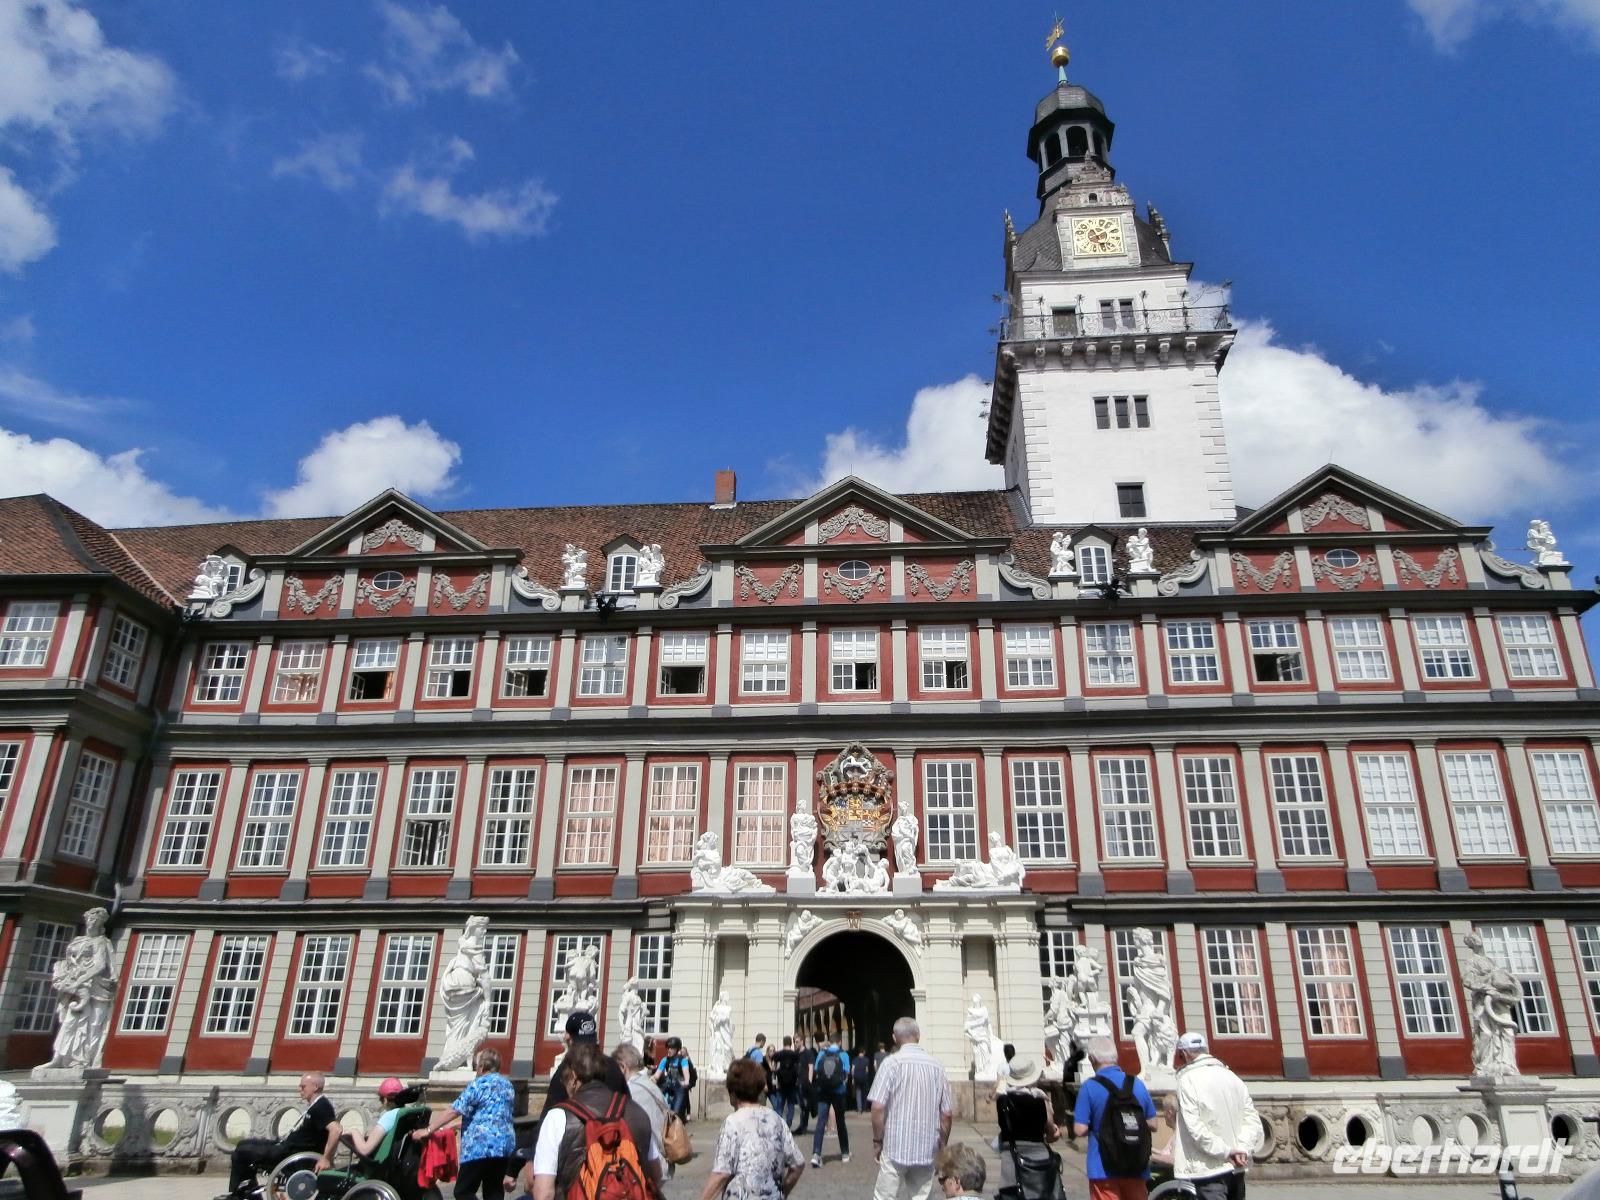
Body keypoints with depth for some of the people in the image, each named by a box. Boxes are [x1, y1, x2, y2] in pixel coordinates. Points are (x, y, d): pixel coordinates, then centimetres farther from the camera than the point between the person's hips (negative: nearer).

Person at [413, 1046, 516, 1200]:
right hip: (505, 1145, 7)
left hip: (481, 1146, -7)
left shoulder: (479, 1084, -6)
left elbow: (453, 1111, -9)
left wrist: (428, 1130, -2)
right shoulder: (507, 1084, 17)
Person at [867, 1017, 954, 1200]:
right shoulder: (936, 1066, 3)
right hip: (927, 1150, 4)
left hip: (895, 1148, -4)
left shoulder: (892, 1062, -9)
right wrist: (942, 1147, 19)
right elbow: (947, 1113, 7)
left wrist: (877, 1141, -1)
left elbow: (878, 1107, -14)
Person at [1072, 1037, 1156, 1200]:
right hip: (1137, 1168, 4)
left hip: (1104, 1168, -4)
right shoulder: (1138, 1084, 2)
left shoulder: (1089, 1087, -12)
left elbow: (1080, 1130, -14)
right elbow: (1152, 1124, 9)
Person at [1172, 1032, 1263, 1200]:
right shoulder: (1232, 1076, 10)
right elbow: (1252, 1119, 5)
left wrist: (1225, 1152, -13)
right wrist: (1243, 1148, -6)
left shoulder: (1188, 1079, -11)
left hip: (1209, 1169, -7)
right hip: (1236, 1168, 7)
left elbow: (1195, 1127, -19)